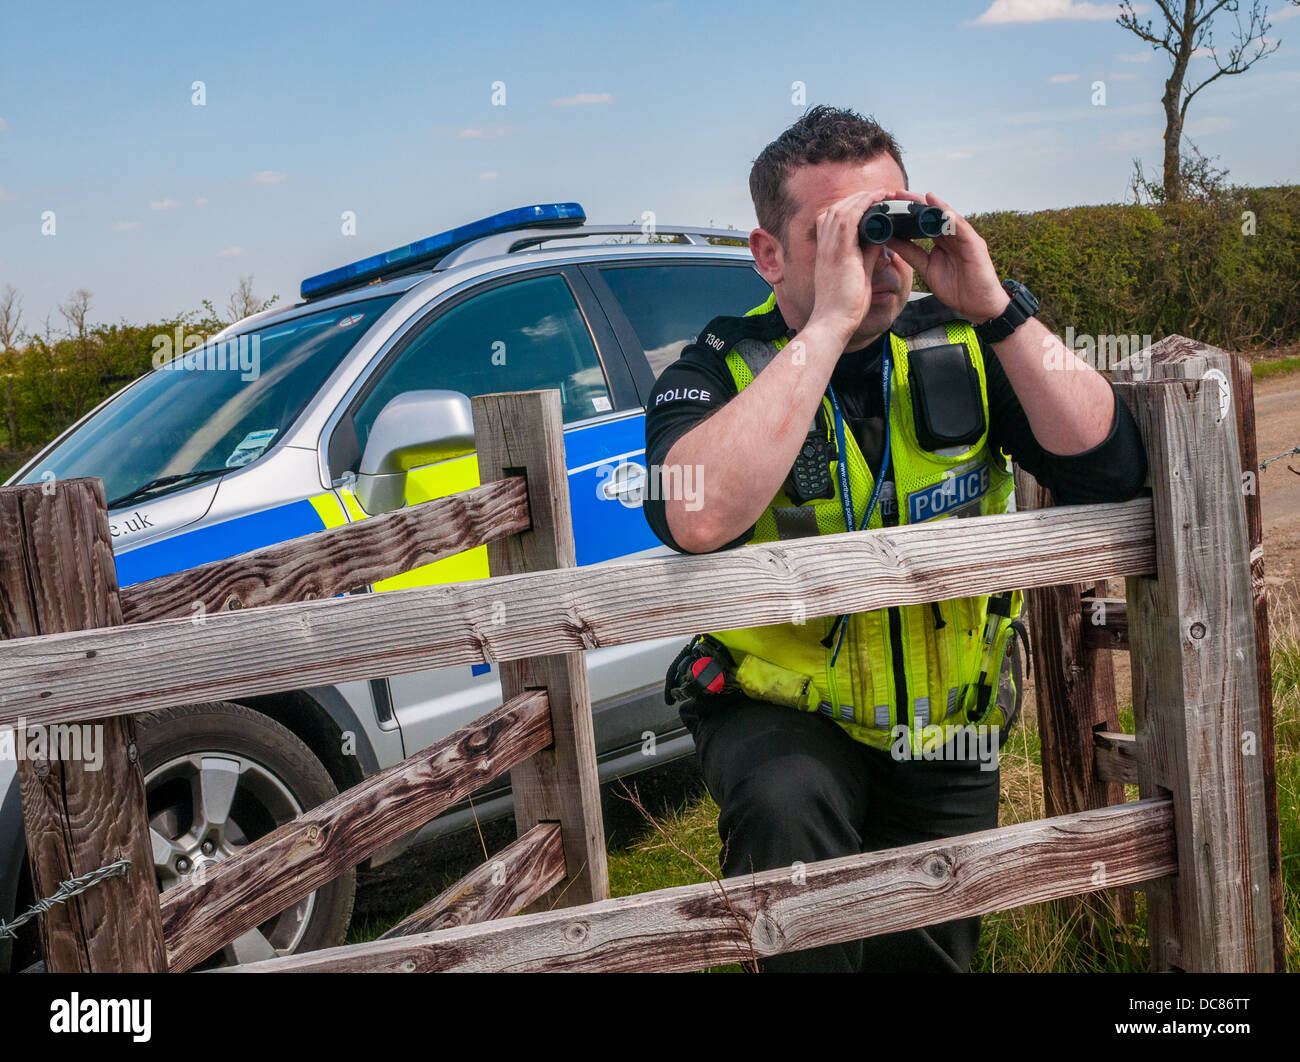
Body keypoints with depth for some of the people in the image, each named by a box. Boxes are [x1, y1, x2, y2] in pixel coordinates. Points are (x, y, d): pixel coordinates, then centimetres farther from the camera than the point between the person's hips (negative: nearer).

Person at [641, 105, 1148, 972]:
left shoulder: (960, 348, -6)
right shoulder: (719, 371, -15)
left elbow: (1110, 469, -17)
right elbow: (699, 519, -38)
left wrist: (997, 309, -26)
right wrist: (828, 323, -36)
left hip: (946, 739, 4)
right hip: (784, 713, -3)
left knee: (926, 952, 16)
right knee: (785, 806, -36)